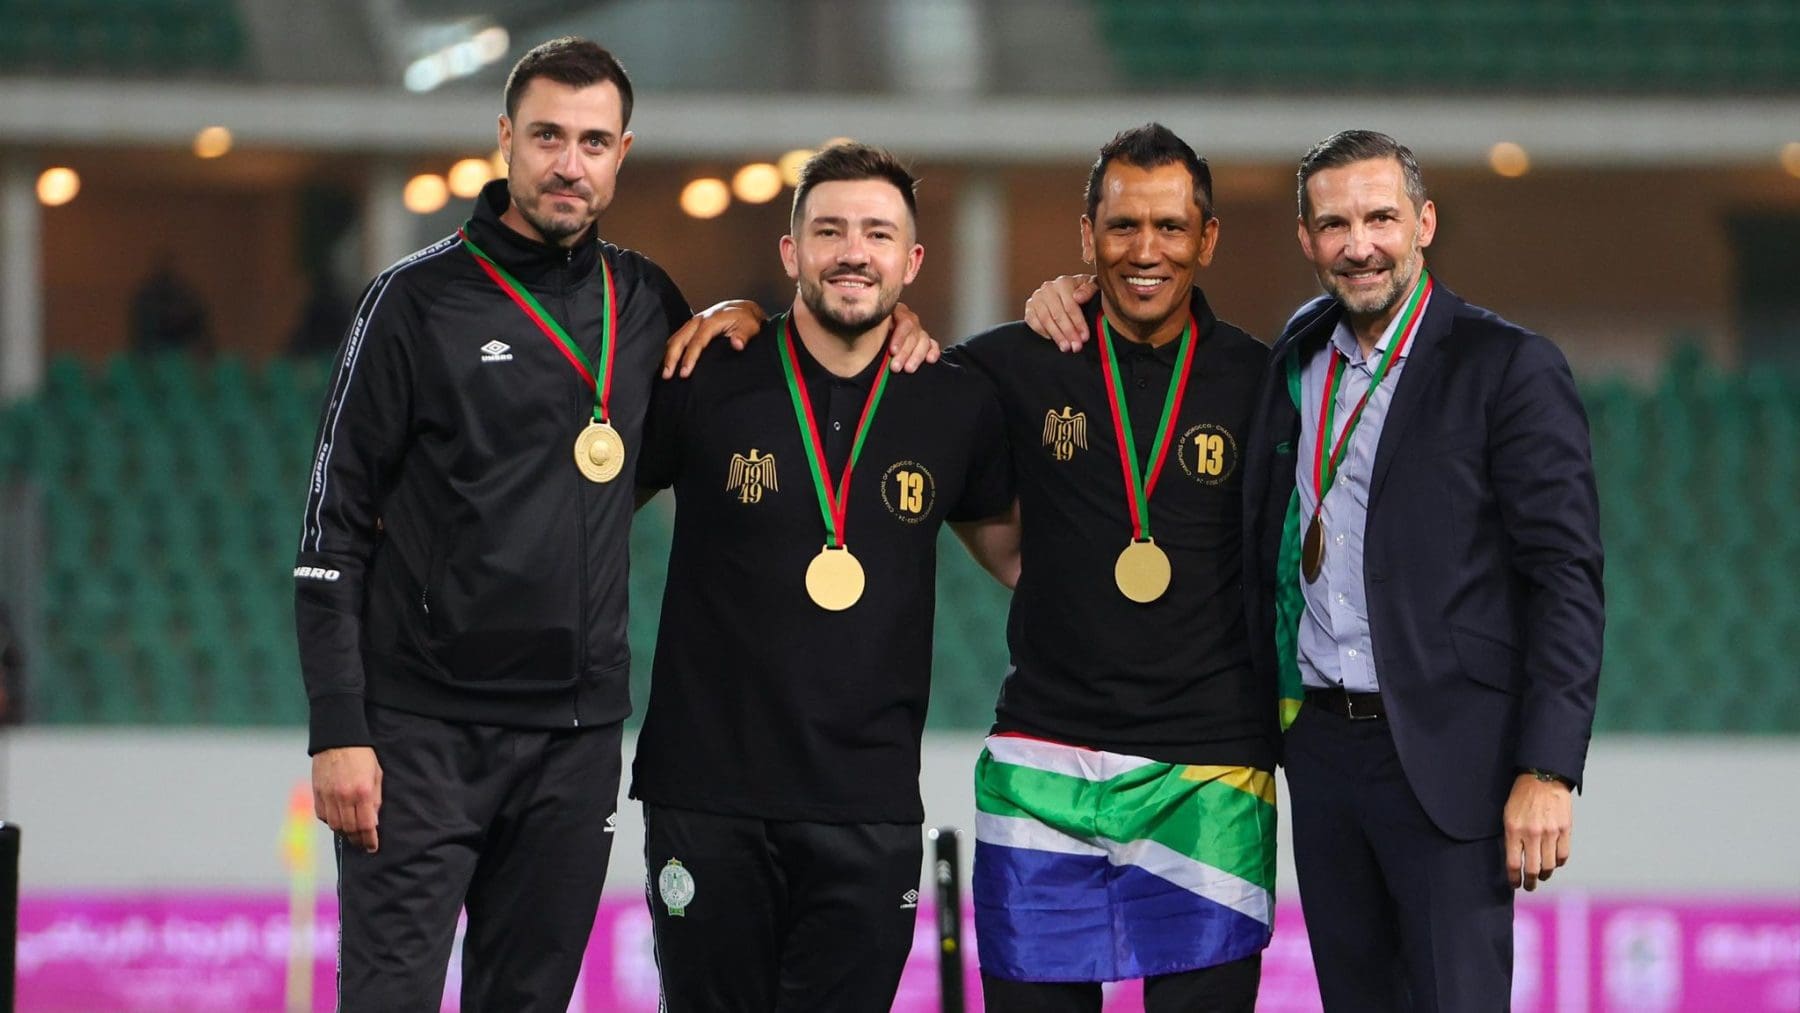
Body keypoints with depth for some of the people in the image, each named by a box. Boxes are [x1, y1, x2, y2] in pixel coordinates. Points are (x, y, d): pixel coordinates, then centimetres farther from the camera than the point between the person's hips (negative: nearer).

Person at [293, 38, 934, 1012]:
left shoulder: (641, 300, 10)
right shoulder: (419, 300, -4)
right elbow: (334, 527, -5)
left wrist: (745, 316, 6)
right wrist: (337, 731, -13)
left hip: (575, 737, 4)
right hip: (425, 731, -4)